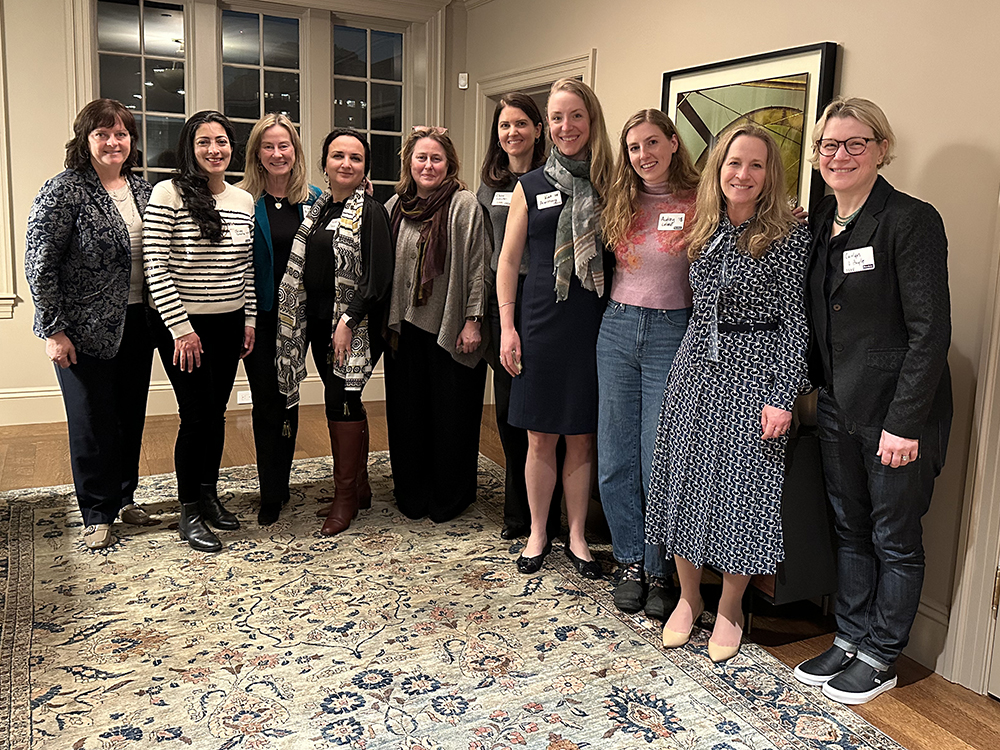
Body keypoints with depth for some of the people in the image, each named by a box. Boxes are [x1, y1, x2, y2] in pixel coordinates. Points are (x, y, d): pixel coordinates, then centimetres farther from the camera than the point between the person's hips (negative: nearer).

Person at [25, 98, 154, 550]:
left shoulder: (142, 189, 8)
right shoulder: (64, 191, -11)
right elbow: (39, 263, -12)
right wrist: (53, 329, -14)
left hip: (135, 324, 6)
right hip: (84, 330, -5)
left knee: (131, 415, 14)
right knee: (93, 421, 4)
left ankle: (124, 497, 32)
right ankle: (97, 515, 19)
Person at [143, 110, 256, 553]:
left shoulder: (244, 200, 7)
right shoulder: (168, 194, -10)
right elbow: (155, 267, -13)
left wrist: (250, 320, 9)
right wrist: (181, 328, -15)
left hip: (229, 325, 5)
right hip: (182, 326, -5)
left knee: (216, 412, 12)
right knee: (196, 414, -2)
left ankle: (209, 495, 29)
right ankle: (189, 513, 13)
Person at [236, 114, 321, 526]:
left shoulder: (312, 199, 4)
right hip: (259, 316, -2)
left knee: (288, 399, 11)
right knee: (266, 401, 3)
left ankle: (278, 486, 25)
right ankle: (271, 495, 14)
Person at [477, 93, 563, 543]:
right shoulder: (488, 187, 14)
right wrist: (479, 315, 15)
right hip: (501, 301, 5)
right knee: (508, 408, 10)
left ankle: (545, 518, 14)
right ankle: (517, 513, 24)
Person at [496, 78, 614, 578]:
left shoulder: (609, 184, 6)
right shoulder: (530, 187, 5)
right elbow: (508, 260, 6)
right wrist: (507, 326, -2)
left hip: (594, 325, 0)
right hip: (542, 324, 0)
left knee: (581, 438, 9)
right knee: (541, 438, 7)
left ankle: (576, 537, 24)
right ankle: (538, 534, 24)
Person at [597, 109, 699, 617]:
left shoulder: (699, 204, -4)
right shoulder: (620, 204, 10)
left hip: (671, 333, -4)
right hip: (617, 331, 4)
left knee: (660, 463, 0)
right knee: (615, 459, 7)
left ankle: (660, 571, 18)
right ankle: (631, 562, 24)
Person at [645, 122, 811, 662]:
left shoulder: (788, 238, -7)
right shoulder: (702, 232, 9)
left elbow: (795, 322, -9)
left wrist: (782, 397, -14)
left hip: (752, 375, -5)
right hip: (695, 369, 5)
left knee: (741, 487, 2)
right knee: (685, 480, 8)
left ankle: (730, 607, 22)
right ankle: (688, 597, 26)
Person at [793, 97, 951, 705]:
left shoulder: (911, 221, -14)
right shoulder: (819, 222, 7)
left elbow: (930, 331, -17)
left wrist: (904, 422, -19)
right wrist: (817, 387, 7)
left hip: (895, 410, -7)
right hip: (837, 405, 7)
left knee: (895, 537, 9)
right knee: (849, 529, 17)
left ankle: (881, 658, 24)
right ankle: (850, 640, 32)